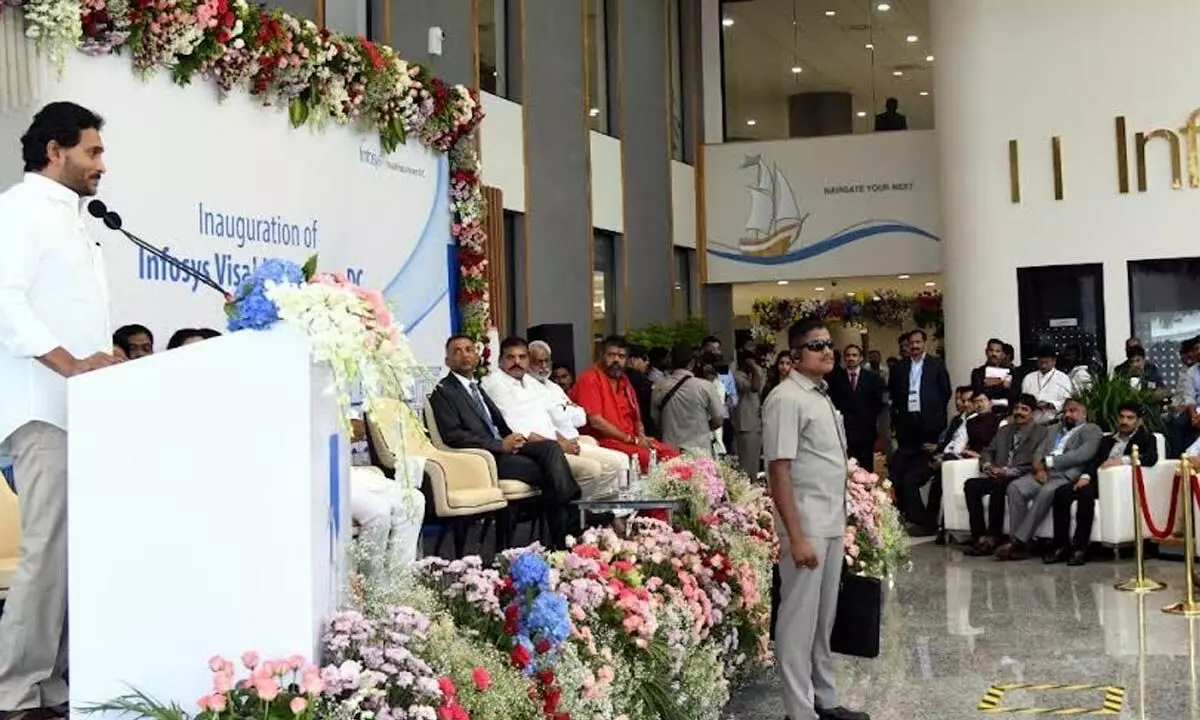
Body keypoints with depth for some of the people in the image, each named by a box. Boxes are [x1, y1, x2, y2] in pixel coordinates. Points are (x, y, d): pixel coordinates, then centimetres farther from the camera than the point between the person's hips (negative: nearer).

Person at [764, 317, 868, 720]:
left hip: (832, 524, 9)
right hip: (807, 527, -8)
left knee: (825, 618, 15)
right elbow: (778, 471, -18)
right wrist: (796, 536, -21)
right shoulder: (787, 399, -13)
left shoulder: (823, 396, 13)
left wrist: (841, 521, 17)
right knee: (800, 619, -1)